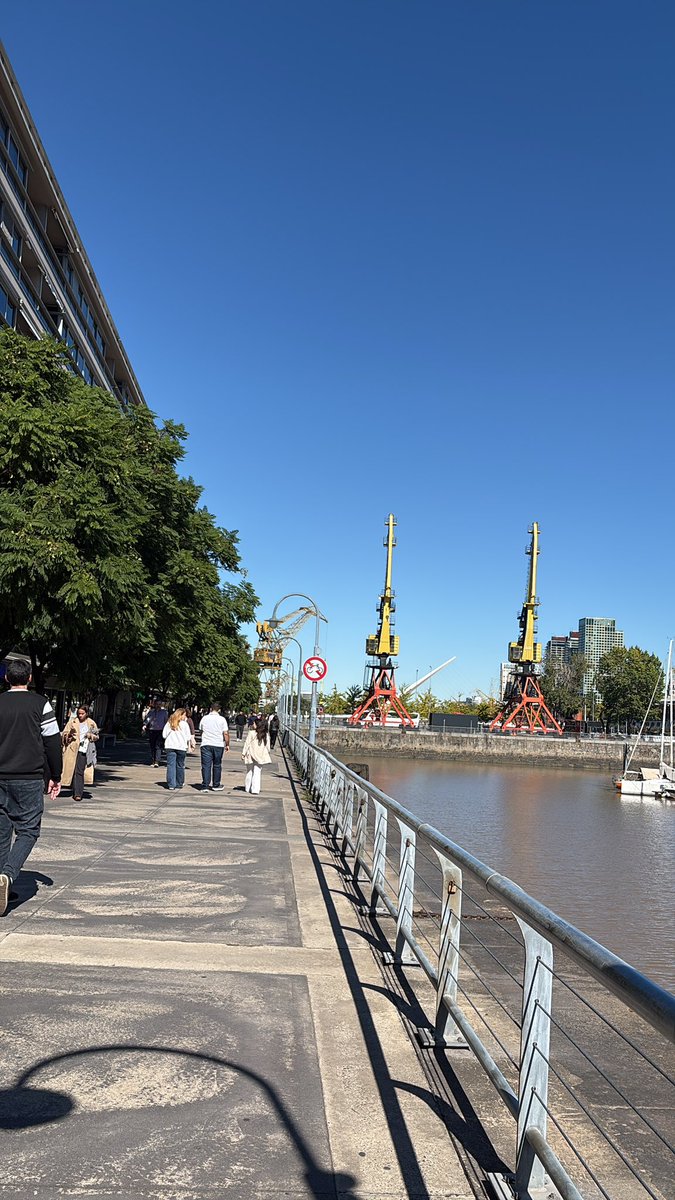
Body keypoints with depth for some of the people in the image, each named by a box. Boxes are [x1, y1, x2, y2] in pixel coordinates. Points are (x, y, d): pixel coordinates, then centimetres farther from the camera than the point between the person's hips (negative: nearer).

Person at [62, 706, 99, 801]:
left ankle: (77, 793, -7)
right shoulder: (72, 722, 7)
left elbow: (96, 737, 16)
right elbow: (64, 734, 8)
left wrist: (91, 735, -5)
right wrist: (69, 733, -13)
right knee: (73, 770, -2)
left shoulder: (91, 723, 10)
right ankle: (77, 793, 9)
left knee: (79, 771, -8)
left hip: (84, 750, -1)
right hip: (73, 749, 1)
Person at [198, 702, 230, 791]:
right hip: (218, 745, -1)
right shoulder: (222, 719, -4)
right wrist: (227, 745, 2)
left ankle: (205, 786, -2)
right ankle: (216, 785, 19)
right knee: (217, 765, 12)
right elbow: (226, 733, -7)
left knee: (206, 766, 2)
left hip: (206, 744, 1)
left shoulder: (204, 718, 4)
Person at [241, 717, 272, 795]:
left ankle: (248, 788, 23)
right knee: (257, 772, 2)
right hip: (260, 756, 1)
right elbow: (268, 746, 3)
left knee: (250, 772, 15)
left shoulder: (251, 733, -11)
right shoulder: (266, 735, -3)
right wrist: (268, 754, 16)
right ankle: (255, 790, -4)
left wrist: (243, 754, 0)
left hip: (251, 756, -1)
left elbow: (247, 744, -7)